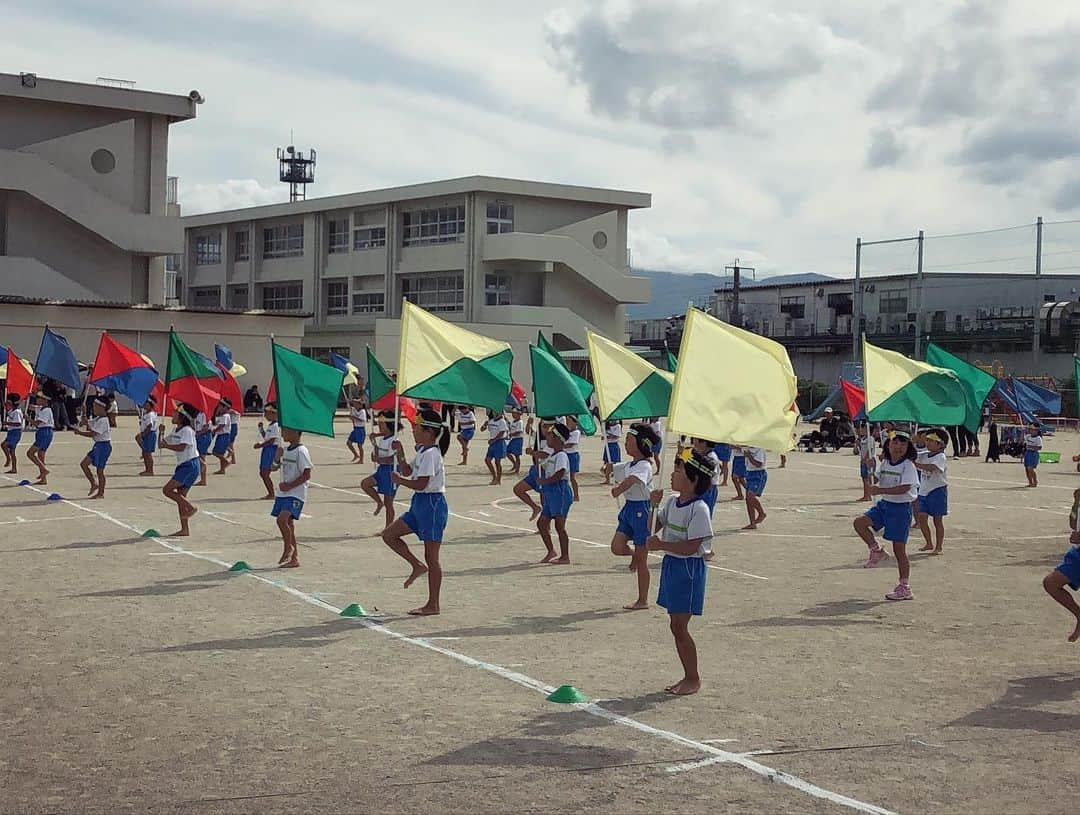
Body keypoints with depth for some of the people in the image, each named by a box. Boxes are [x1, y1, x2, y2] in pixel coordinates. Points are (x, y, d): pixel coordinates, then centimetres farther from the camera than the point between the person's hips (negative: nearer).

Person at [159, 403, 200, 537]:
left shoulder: (187, 430, -12)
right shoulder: (175, 431, 16)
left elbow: (181, 447, -25)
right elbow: (162, 443, 14)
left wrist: (165, 445, -20)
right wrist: (161, 432, 2)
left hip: (190, 465, -9)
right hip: (182, 466, 9)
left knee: (167, 489, -13)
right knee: (180, 497, 6)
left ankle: (191, 507, -6)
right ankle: (185, 529, 8)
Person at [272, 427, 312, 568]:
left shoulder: (301, 451, -13)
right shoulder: (285, 450, 12)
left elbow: (307, 475, -17)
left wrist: (289, 486, -19)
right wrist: (282, 486, 18)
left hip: (296, 494, -9)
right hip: (283, 493, 9)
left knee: (282, 519, -24)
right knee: (288, 524, 9)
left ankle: (288, 547, -3)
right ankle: (294, 558, 16)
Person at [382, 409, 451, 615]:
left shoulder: (431, 454, -19)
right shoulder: (423, 452, 12)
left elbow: (420, 484, -23)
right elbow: (408, 471, 20)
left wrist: (399, 480, -8)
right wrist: (400, 454, 6)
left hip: (432, 504, -10)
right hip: (419, 504, 10)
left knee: (431, 557, -2)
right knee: (389, 534, 8)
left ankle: (433, 605, 5)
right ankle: (417, 565, 16)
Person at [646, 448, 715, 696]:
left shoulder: (698, 509, -18)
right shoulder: (672, 503, 8)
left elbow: (691, 547, -23)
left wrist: (661, 545, -21)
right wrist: (653, 505, 1)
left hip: (689, 568, -9)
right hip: (671, 564, 9)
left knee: (679, 627, -6)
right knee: (676, 626, 12)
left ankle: (693, 679, 8)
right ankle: (688, 676, 22)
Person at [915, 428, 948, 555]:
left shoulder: (941, 457, -13)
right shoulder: (924, 456, 10)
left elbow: (932, 468, -31)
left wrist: (916, 464, -38)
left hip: (937, 490, -7)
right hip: (924, 491, 7)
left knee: (937, 520, 1)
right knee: (921, 517, 4)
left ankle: (938, 547, 10)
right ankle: (929, 544, 20)